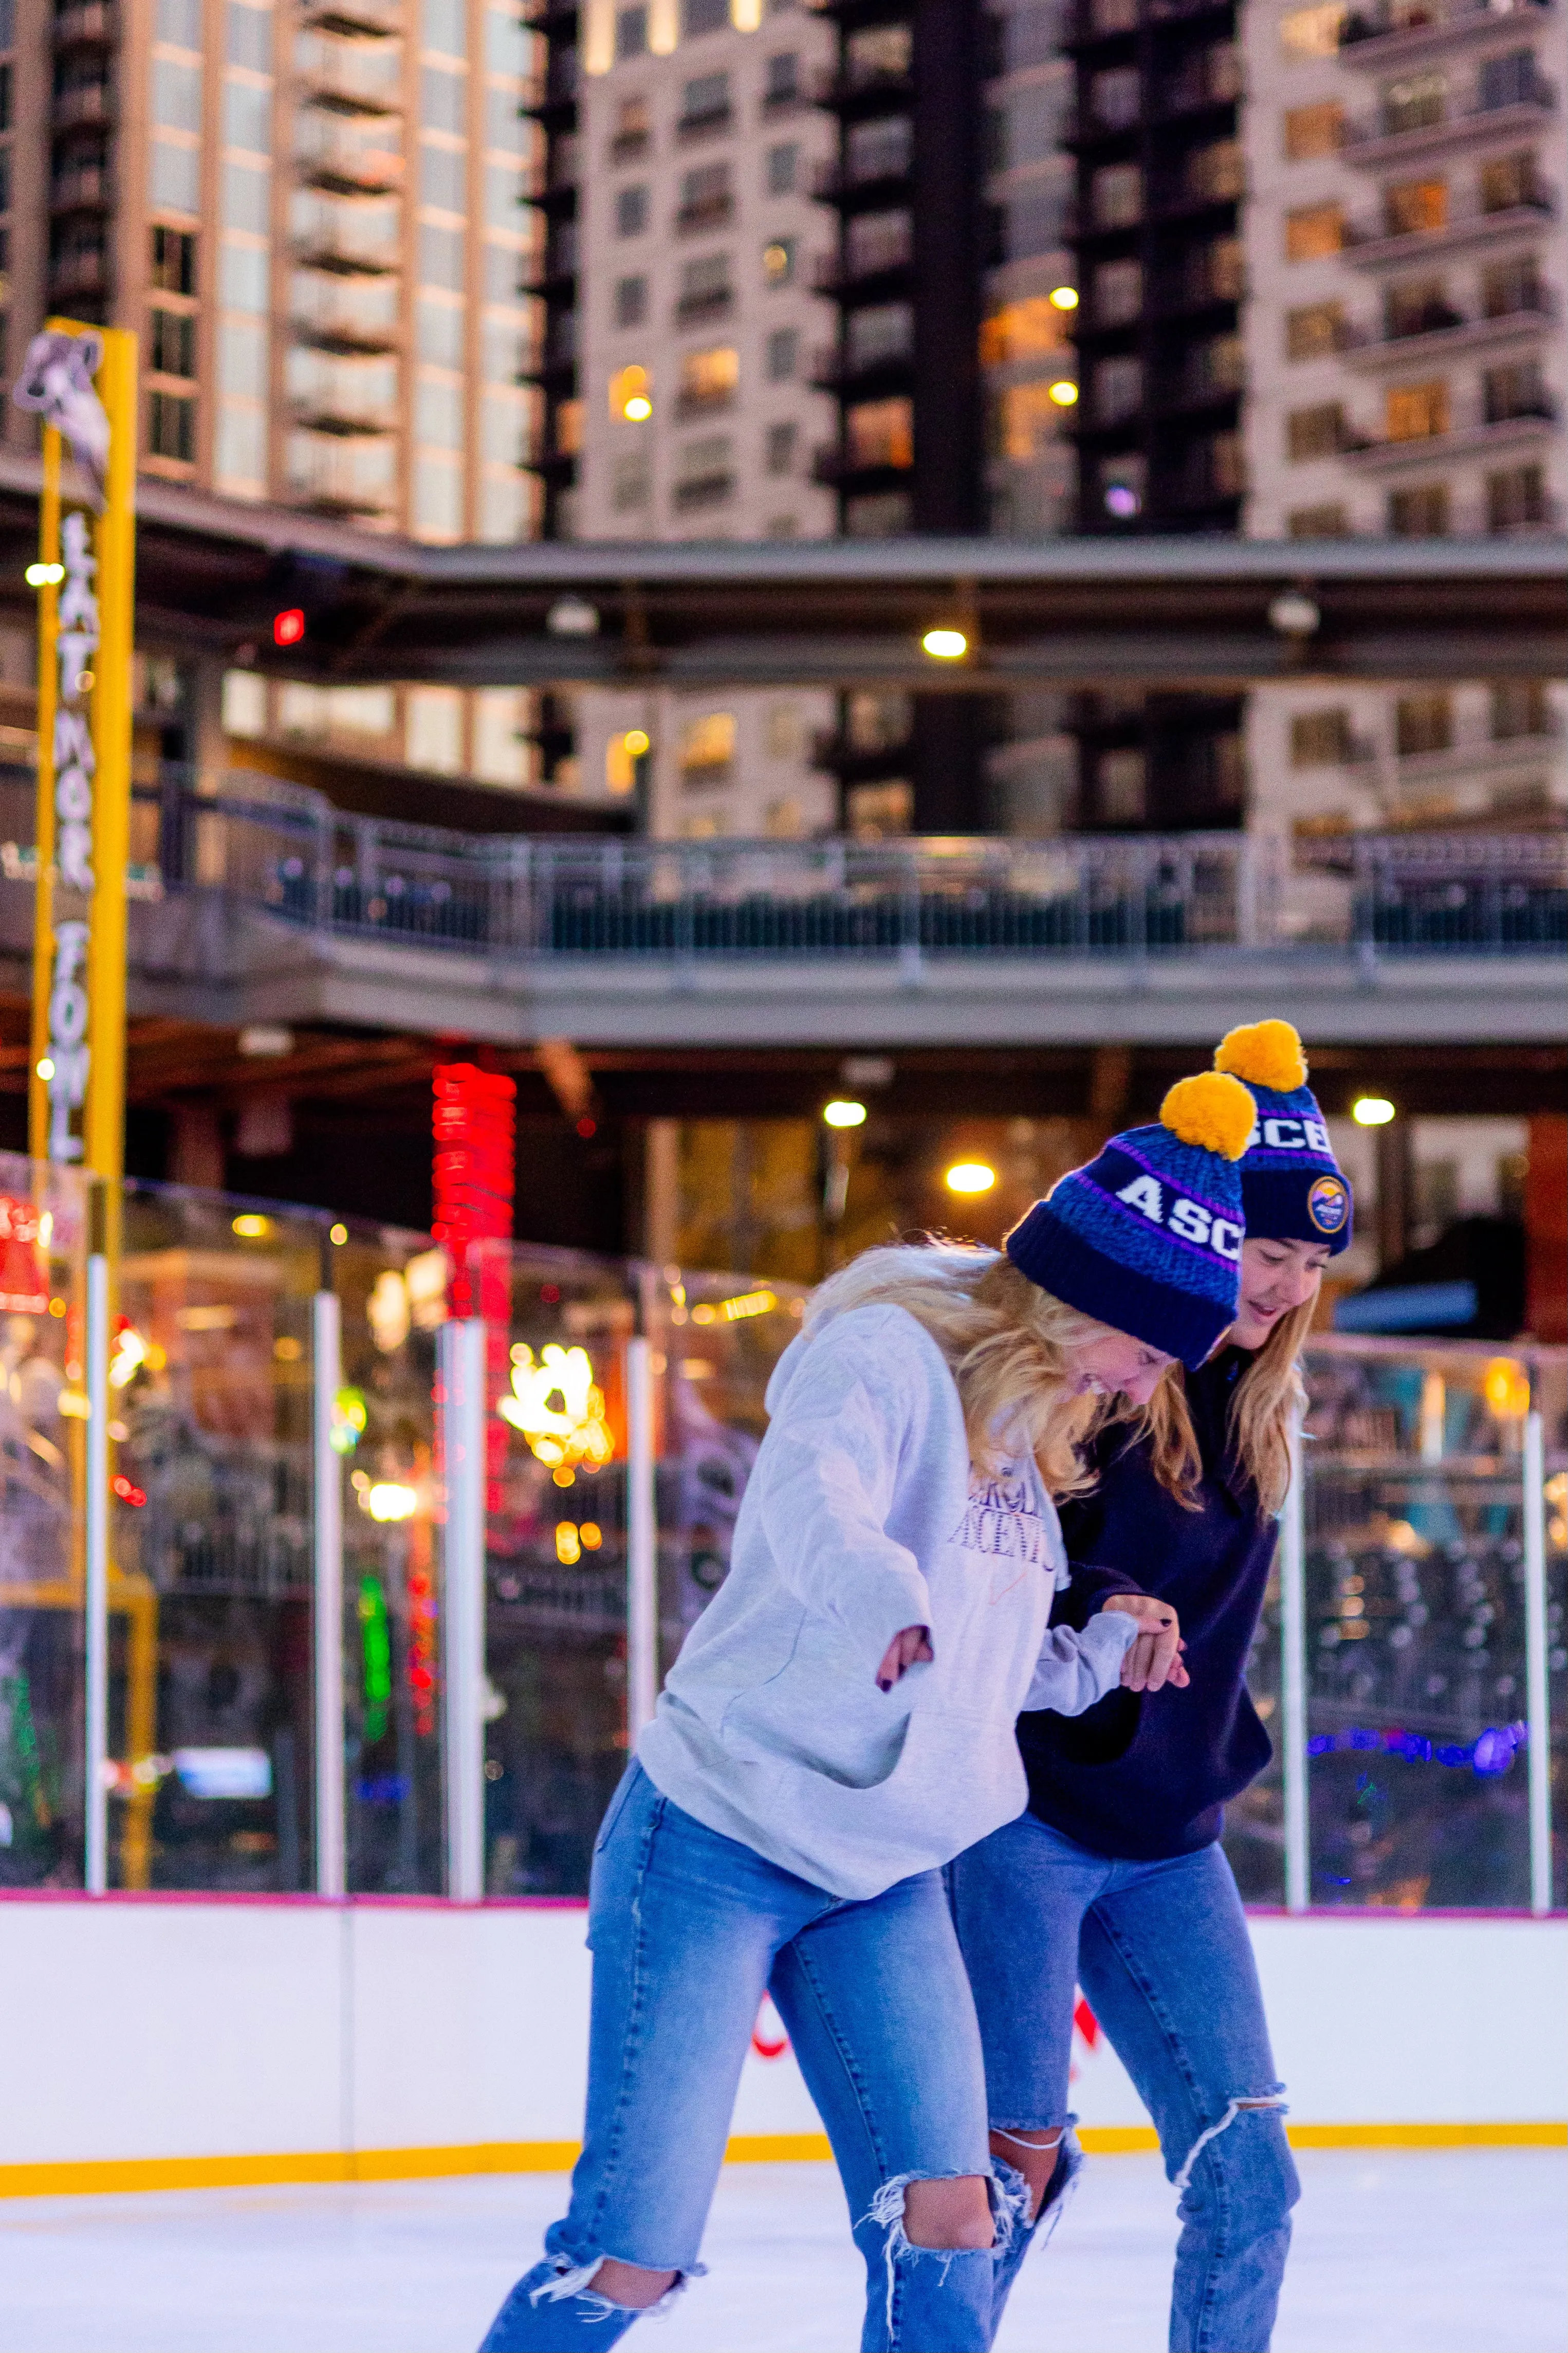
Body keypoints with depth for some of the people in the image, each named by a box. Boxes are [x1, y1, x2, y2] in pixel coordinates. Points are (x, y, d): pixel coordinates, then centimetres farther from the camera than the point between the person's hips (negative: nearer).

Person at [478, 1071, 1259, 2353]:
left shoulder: (1029, 1432, 11)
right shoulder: (883, 1354, -15)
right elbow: (813, 1505, -36)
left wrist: (1101, 1653, 3)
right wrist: (888, 1604, -53)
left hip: (885, 1883, 8)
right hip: (716, 1845, -7)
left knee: (950, 2218, -5)